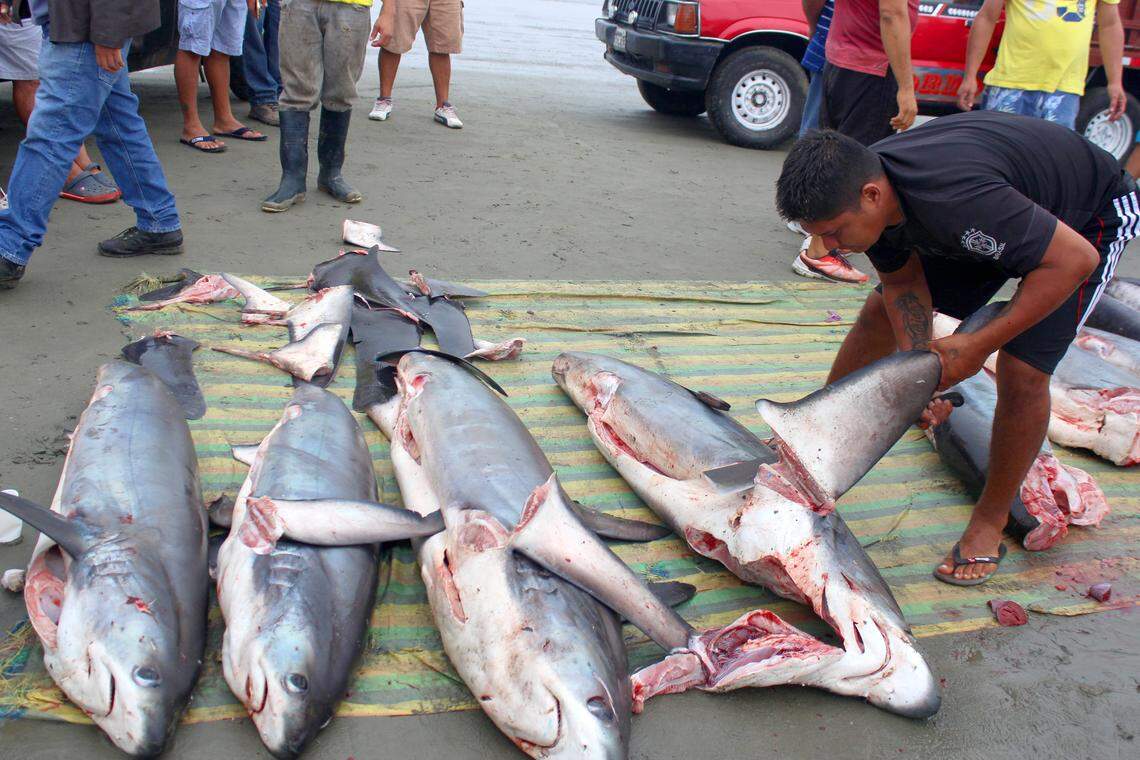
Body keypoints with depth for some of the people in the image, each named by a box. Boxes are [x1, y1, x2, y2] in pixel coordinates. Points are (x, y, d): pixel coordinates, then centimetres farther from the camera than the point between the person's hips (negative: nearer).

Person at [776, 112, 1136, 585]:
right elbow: (903, 282, -8)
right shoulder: (859, 190, -22)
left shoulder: (954, 198, -45)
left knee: (1023, 370, -19)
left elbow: (1076, 259, -36)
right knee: (882, 311, 2)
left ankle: (990, 521, 3)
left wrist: (980, 344, -33)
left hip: (1089, 218, -6)